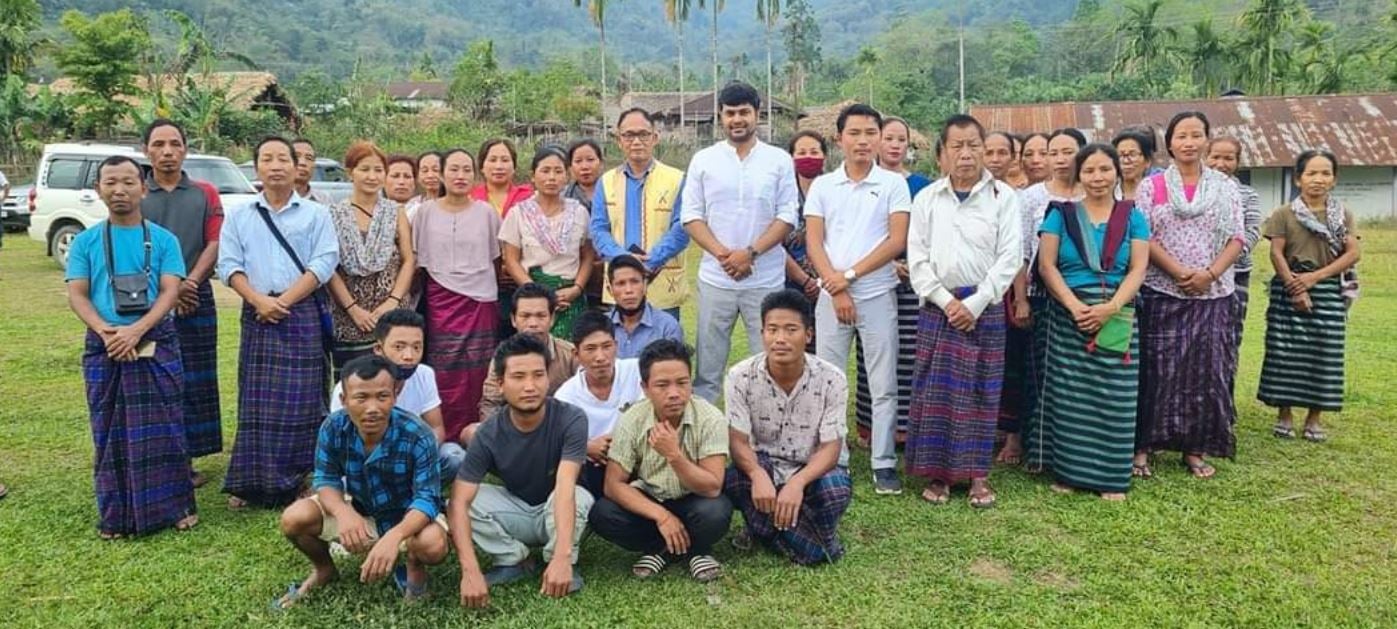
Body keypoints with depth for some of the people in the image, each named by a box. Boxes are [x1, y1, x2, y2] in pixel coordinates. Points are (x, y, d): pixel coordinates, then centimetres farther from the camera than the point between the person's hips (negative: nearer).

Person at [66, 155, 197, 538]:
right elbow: (77, 295, 0)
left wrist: (136, 330, -20)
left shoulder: (163, 240, 3)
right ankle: (116, 515, 15)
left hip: (157, 344, -1)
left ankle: (175, 506, 12)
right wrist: (105, 331, -19)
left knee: (162, 429, 2)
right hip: (103, 348, 1)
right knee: (110, 432, 6)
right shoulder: (85, 242, 6)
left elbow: (170, 292, -6)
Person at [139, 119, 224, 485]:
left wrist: (190, 282, -13)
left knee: (194, 382, 2)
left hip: (195, 298, 1)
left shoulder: (205, 194, 10)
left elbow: (215, 243, 2)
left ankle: (187, 459, 10)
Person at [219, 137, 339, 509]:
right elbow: (229, 265, 4)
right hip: (256, 315, 2)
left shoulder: (316, 214, 6)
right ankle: (250, 483, 8)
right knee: (255, 403, 2)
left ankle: (296, 483, 6)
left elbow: (324, 263, -4)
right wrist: (259, 301, -13)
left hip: (303, 315, -2)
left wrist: (284, 301, -13)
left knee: (300, 402, -2)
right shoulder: (238, 217, 12)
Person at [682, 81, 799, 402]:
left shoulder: (779, 160, 3)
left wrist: (750, 253, -14)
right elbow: (691, 216, 2)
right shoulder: (703, 160, 5)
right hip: (715, 278, 1)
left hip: (766, 279, -1)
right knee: (708, 365, 7)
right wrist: (723, 254, -12)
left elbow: (787, 216, -2)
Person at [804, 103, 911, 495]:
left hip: (878, 296, -1)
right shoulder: (822, 186, 7)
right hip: (831, 296, 2)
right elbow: (814, 243, 2)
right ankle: (833, 460, 15)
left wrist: (850, 275, -11)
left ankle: (884, 463, 11)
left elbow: (897, 241, -6)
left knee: (883, 385, 2)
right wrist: (836, 288, -9)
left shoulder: (893, 184, 2)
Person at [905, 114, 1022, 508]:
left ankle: (978, 474, 14)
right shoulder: (927, 198, 6)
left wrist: (975, 303, -11)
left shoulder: (1004, 197, 2)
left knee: (981, 391, 4)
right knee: (935, 390, 2)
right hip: (938, 306, 1)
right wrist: (946, 300, -9)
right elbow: (917, 257, 2)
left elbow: (1010, 256, -4)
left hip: (985, 307, -1)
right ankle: (937, 472, 12)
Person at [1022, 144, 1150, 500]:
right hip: (1068, 316, 0)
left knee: (1113, 397, 1)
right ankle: (1068, 471, 12)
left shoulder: (1133, 218, 8)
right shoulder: (1061, 214, 6)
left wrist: (1111, 307, -16)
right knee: (1068, 395, 1)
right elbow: (1046, 265, -2)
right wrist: (1074, 305, -15)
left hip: (1117, 318, 1)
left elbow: (1138, 270, 0)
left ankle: (1111, 477, 10)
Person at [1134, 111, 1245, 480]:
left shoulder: (1226, 187, 8)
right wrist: (1179, 272, -17)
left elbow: (1236, 239, 3)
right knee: (1156, 370, -1)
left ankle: (1195, 449, 15)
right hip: (1161, 293, -2)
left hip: (1213, 295, 2)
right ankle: (1143, 446, 6)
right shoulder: (1151, 186, 2)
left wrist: (1209, 274, -14)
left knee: (1205, 371, 5)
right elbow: (1142, 238, -6)